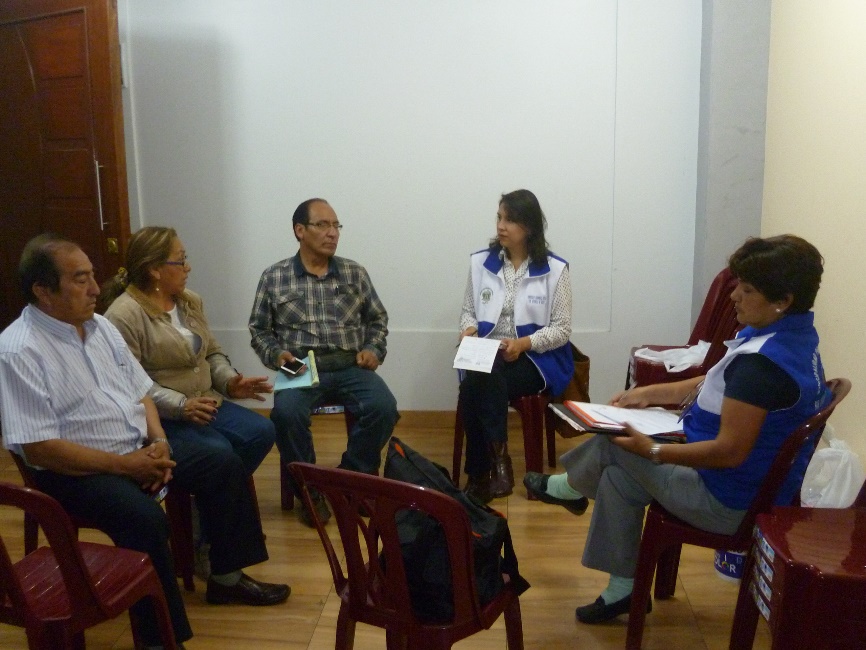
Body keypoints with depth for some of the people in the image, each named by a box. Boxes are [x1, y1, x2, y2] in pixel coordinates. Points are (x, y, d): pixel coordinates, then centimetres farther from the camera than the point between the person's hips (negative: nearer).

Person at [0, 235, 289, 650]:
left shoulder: (99, 325, 7)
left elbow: (140, 392, 13)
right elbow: (39, 448, -22)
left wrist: (158, 440, -6)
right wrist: (125, 464, -21)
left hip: (139, 450, 8)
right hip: (76, 473, -8)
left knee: (226, 466, 1)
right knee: (145, 517, -33)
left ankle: (227, 578, 16)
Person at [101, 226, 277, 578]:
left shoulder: (190, 301, 11)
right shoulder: (124, 315, -14)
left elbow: (212, 353, 18)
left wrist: (231, 380, -2)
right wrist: (181, 406, -29)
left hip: (205, 403, 8)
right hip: (159, 417, -7)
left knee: (262, 432, -15)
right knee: (218, 453, -29)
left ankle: (219, 503, 1)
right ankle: (209, 546, -9)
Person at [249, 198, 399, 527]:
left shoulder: (354, 273, 10)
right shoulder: (273, 277, 5)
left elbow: (378, 318, 18)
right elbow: (259, 330, 10)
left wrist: (373, 349, 1)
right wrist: (276, 354, -9)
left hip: (350, 368, 2)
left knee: (383, 407, -26)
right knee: (286, 411, -33)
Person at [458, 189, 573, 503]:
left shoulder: (554, 269, -2)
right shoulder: (480, 262, 8)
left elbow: (562, 329, -2)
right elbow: (467, 311, 15)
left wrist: (524, 343, -18)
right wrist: (469, 329, -9)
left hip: (535, 358, -3)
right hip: (486, 353, 3)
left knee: (477, 386, -32)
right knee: (476, 383, -33)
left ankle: (479, 475, -20)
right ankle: (497, 461, -19)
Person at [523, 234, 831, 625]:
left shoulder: (762, 361, -32)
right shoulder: (795, 334, 0)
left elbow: (730, 451, -31)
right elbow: (719, 386, 10)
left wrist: (652, 451, -23)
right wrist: (649, 394, 9)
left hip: (729, 502, -9)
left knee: (612, 444, 2)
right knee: (617, 476, 14)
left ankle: (570, 487, 31)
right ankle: (623, 589, 26)